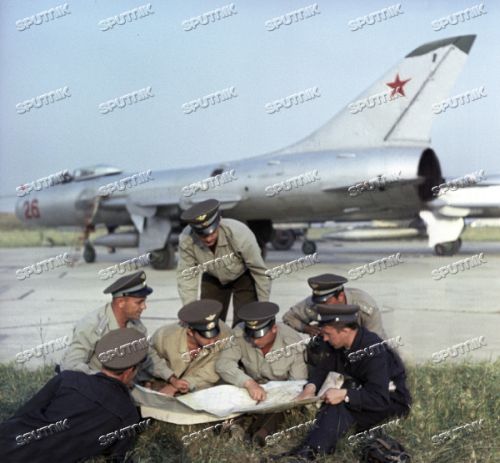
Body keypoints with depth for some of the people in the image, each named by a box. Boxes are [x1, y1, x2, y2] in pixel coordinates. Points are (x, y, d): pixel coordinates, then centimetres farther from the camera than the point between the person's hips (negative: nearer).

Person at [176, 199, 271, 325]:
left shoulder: (239, 234, -38)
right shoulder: (186, 240, -31)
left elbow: (260, 271, -26)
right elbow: (186, 275, -20)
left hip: (244, 276, -2)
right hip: (213, 278, 3)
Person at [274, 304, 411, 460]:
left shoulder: (374, 351, -28)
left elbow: (380, 399, -33)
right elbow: (324, 368, 8)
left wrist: (344, 394, -40)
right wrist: (311, 386, -13)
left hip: (390, 401, -8)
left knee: (340, 406, -30)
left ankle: (311, 451, -42)